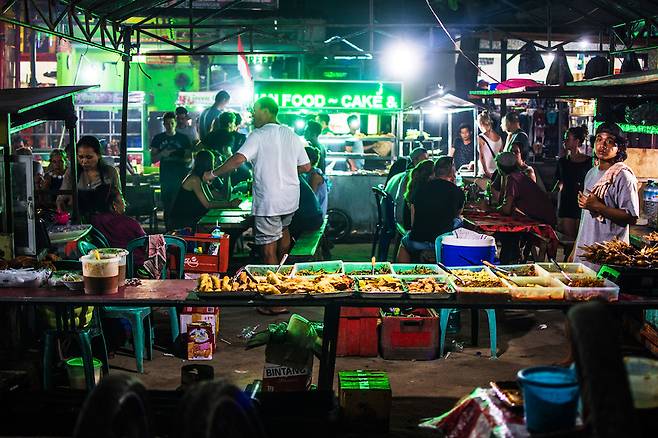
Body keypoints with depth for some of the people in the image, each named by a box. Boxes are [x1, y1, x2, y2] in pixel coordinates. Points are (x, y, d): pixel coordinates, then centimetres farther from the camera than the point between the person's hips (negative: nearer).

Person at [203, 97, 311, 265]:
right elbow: (306, 167, 8)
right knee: (283, 229, 31)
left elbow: (238, 159, -24)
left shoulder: (258, 135, -12)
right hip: (291, 198, 7)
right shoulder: (292, 135, 7)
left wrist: (213, 174, -14)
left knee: (269, 247, -1)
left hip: (268, 201, -7)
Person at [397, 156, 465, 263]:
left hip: (417, 242, 1)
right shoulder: (457, 192, -2)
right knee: (458, 221, 28)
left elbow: (413, 221, 8)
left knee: (404, 243, 35)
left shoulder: (419, 188, 3)